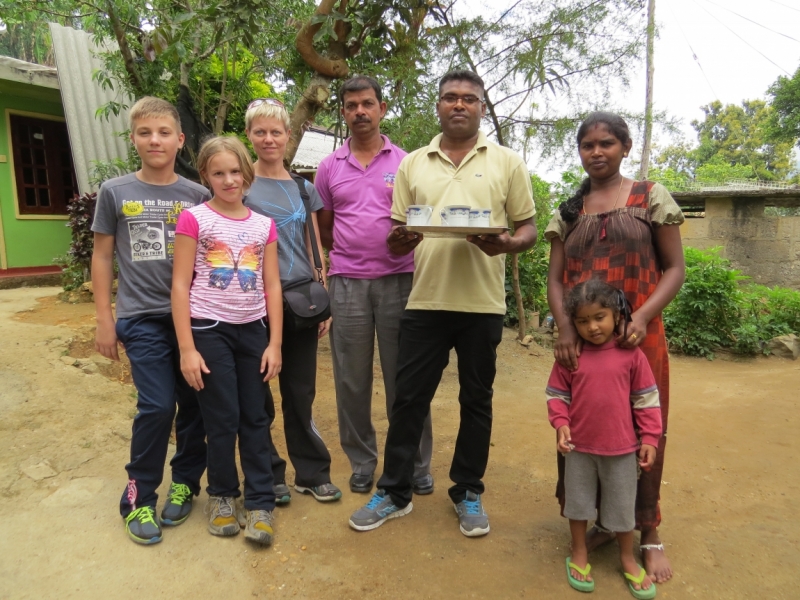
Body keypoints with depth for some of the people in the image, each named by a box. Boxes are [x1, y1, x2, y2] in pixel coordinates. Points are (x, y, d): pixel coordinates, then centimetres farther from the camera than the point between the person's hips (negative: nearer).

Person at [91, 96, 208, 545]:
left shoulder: (197, 196, 3)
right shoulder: (115, 192, 2)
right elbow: (103, 257, 6)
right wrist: (105, 319, 2)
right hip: (142, 319, -2)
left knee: (194, 404, 6)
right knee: (157, 407, -7)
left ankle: (185, 483, 28)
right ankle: (138, 497, 14)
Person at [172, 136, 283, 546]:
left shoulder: (264, 225, 5)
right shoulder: (194, 219, -5)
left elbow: (272, 286, 6)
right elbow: (180, 285, -7)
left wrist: (274, 343, 1)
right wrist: (186, 348, -11)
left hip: (252, 330, 3)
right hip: (209, 329, -3)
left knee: (255, 418, 8)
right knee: (222, 419, 6)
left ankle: (260, 503, 21)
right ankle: (222, 495, 28)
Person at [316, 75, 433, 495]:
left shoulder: (405, 162, 8)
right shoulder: (329, 167, 11)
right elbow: (324, 228, 16)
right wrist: (351, 253, 3)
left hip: (399, 279, -1)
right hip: (347, 283, 2)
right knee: (351, 379, 7)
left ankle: (416, 466, 17)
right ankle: (361, 464, 23)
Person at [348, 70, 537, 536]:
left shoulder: (508, 162, 6)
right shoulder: (413, 164, 11)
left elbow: (528, 227, 6)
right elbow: (397, 232, 11)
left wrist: (506, 244, -17)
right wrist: (399, 240, -13)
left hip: (482, 302, -1)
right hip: (425, 300, 1)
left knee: (476, 400, 10)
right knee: (409, 397, 7)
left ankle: (468, 492, 28)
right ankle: (394, 491, 23)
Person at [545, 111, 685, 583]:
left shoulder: (651, 197, 3)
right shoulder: (568, 211, 10)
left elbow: (675, 268, 0)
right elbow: (555, 279, 5)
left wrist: (643, 318, -16)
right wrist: (565, 327, -12)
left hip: (636, 337, -2)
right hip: (582, 339, 3)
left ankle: (649, 533, 24)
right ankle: (605, 522, 29)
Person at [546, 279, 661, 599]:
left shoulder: (631, 354, -8)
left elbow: (646, 399, -2)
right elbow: (556, 395, -1)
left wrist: (649, 438, -3)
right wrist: (561, 424, -15)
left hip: (621, 447, 0)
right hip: (580, 445, 1)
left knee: (623, 506, 15)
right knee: (578, 501, 16)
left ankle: (628, 559, 37)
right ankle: (579, 555, 36)